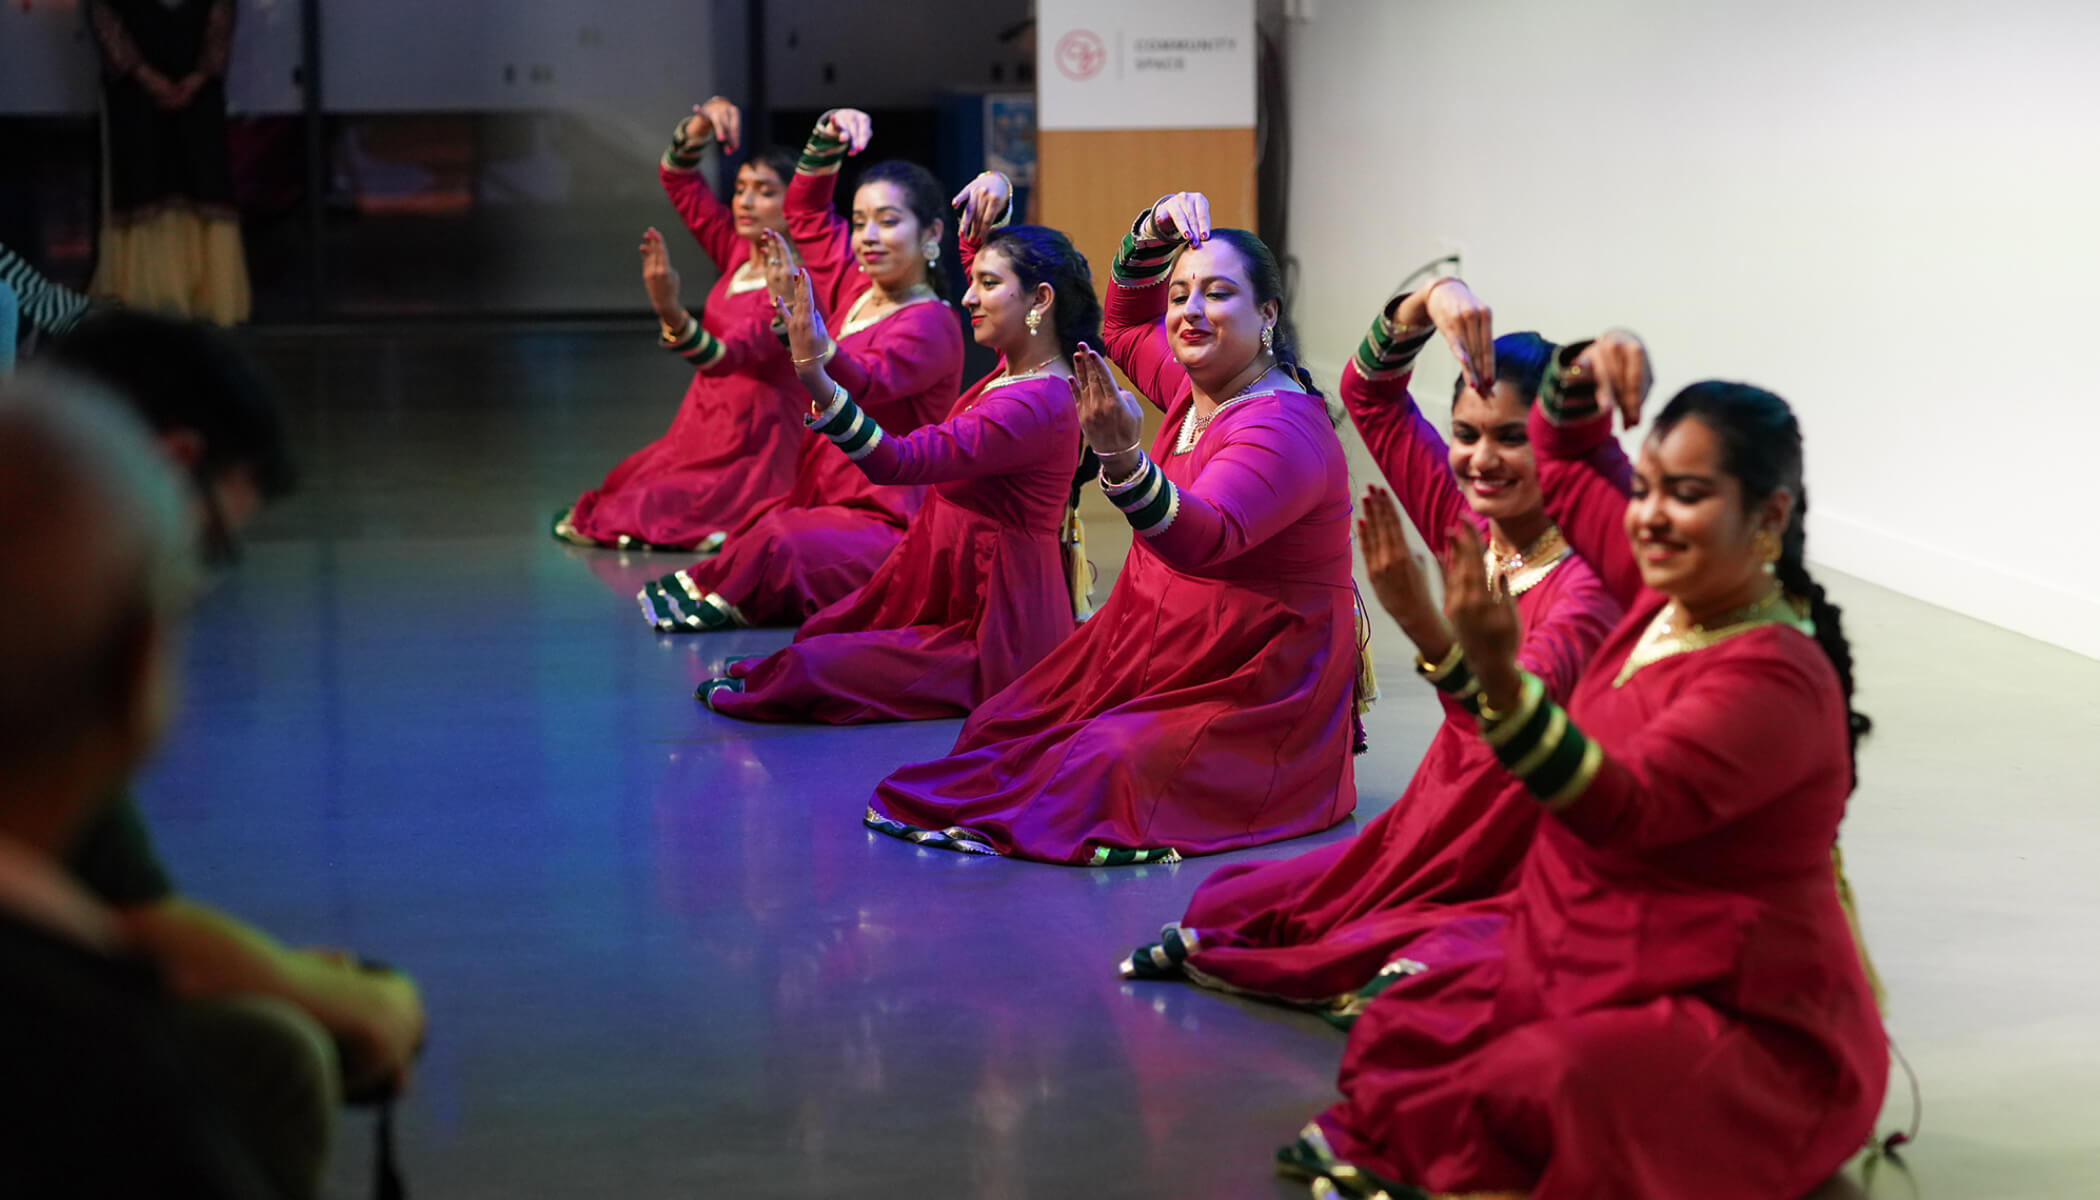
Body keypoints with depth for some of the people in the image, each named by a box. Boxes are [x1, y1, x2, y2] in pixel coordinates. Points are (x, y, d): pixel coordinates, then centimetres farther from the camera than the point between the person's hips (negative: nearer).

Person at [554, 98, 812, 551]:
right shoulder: (737, 251, 4)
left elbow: (726, 359, -31)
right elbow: (676, 176, 9)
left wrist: (671, 313, -48)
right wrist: (703, 124, -10)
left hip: (749, 453, -8)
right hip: (699, 430, 8)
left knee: (644, 516, -15)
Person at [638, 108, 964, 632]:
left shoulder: (930, 324, -12)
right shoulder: (853, 287, 12)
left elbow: (861, 384, -30)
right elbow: (806, 209, 25)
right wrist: (830, 137, 9)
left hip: (888, 525, -8)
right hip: (824, 501, 8)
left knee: (779, 544, -31)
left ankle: (711, 596, -14)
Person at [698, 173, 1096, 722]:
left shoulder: (1033, 406, -25)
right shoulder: (1022, 365, 6)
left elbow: (898, 461, -35)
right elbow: (978, 252, 27)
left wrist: (814, 373, -44)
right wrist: (993, 196, 6)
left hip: (997, 636, -11)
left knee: (810, 667, -16)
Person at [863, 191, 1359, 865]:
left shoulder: (1284, 430, -21)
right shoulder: (1195, 388, 6)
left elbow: (1203, 538, -38)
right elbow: (1127, 324, 27)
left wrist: (1122, 457, -53)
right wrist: (1156, 233, 9)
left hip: (1258, 696, -9)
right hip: (1149, 652, 9)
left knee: (1111, 766, -29)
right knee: (998, 727, -4)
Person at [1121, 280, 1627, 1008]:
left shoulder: (1589, 577, -20)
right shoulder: (1468, 526, 0)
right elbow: (1371, 392, 8)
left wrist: (1426, 627, -56)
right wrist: (1430, 302, -10)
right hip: (1432, 820, 6)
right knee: (1220, 908, -4)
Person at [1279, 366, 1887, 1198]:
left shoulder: (1774, 681, -21)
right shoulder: (1673, 595, 4)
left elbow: (1628, 809, -37)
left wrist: (1500, 678, -49)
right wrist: (1579, 378, 2)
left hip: (1743, 1028, -9)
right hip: (1594, 974, 9)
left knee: (1538, 1095, -33)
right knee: (1396, 1035, -7)